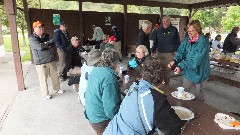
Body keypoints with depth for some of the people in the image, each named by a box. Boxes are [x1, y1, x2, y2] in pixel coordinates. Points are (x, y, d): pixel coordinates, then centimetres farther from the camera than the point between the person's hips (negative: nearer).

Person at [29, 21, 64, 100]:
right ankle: (45, 94, 21)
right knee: (43, 79, 4)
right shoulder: (32, 38, -9)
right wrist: (48, 45, -10)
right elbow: (39, 47, -24)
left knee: (55, 76, 17)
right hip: (41, 63, -6)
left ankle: (56, 89, 38)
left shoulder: (47, 36, 10)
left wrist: (46, 43, -21)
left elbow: (53, 42, -4)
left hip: (51, 61, 6)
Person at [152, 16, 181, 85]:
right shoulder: (159, 30, 10)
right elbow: (155, 41, 13)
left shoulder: (174, 29, 0)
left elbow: (177, 41, 1)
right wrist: (153, 51, 12)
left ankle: (166, 83, 18)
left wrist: (176, 51, -6)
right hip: (159, 52, 4)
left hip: (169, 53, -3)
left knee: (167, 69, 3)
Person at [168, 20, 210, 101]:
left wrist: (181, 67, -37)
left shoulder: (203, 41, -20)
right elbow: (181, 51, -6)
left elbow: (196, 60, -29)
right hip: (188, 72, 5)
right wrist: (174, 61, -26)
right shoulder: (187, 40, 1)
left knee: (198, 97, 13)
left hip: (199, 73, -5)